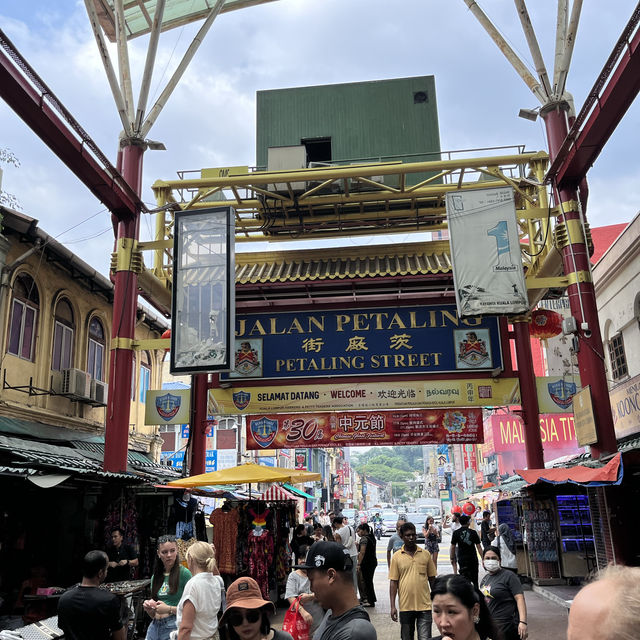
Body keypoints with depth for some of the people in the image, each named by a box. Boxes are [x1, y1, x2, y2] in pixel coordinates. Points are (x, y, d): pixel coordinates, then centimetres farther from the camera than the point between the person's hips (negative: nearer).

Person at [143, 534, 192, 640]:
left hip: (174, 626, -6)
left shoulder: (184, 573, -8)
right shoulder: (155, 576, 12)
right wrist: (148, 608, -1)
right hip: (154, 626, 6)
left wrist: (169, 609, -16)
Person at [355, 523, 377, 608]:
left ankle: (371, 601, 3)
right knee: (369, 581, 16)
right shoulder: (372, 538, 12)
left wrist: (359, 564, -19)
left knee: (367, 582, -1)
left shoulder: (364, 539, -15)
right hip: (373, 561, 9)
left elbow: (362, 552, -20)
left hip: (366, 563, -9)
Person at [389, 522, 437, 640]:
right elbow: (393, 582, 0)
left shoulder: (426, 554, 3)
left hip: (424, 605, 0)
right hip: (405, 607, 0)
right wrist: (393, 606, -4)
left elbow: (432, 579, 10)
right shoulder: (396, 557, 0)